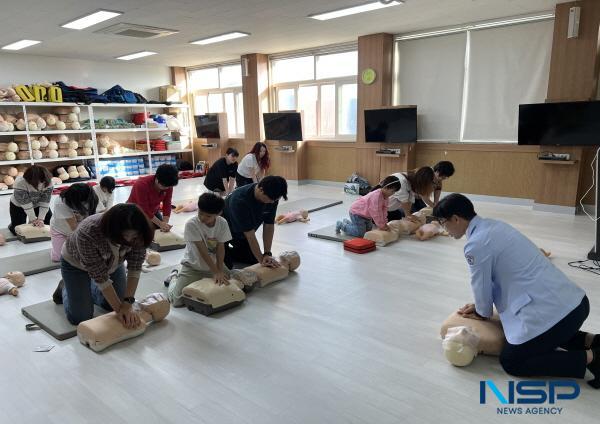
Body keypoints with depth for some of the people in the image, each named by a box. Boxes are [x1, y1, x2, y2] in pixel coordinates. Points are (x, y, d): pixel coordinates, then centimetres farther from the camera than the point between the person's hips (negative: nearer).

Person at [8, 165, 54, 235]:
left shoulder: (49, 183, -28)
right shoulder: (20, 183, -36)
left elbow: (45, 202, -25)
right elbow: (26, 204, -30)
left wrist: (40, 219, -30)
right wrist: (33, 219, -28)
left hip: (37, 204, 3)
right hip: (19, 206, -3)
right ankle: (11, 226, 28)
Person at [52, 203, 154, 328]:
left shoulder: (137, 235, -31)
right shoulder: (88, 233, -41)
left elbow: (135, 267, -25)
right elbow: (99, 276, -34)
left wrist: (128, 303, -32)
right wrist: (119, 308, -31)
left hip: (112, 263, 4)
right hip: (77, 264, -3)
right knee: (80, 318, -7)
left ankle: (91, 289, 31)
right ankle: (65, 289, 22)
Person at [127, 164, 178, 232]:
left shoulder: (168, 185, -18)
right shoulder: (142, 185, -34)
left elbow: (167, 204, -14)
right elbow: (144, 210, -31)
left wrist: (165, 223, -27)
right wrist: (161, 224, -31)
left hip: (153, 212, 5)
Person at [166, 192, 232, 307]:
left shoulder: (222, 223, -10)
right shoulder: (191, 224, -22)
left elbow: (220, 247, -9)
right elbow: (202, 250, -24)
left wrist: (220, 271, -19)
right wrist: (215, 272, -26)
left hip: (214, 265, 4)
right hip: (192, 266, -4)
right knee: (177, 300, -16)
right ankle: (174, 277, 20)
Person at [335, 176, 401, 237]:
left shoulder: (385, 196, -5)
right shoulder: (376, 195, -35)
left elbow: (384, 210, 0)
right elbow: (376, 213, -33)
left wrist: (384, 224, -5)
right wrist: (381, 226, -25)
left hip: (366, 214, 10)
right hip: (356, 212, -10)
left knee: (368, 229, 18)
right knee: (360, 233, -12)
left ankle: (348, 222, 31)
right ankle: (341, 225, 6)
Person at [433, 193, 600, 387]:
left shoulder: (475, 244, -17)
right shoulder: (493, 226, 11)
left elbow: (481, 285, -3)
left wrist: (482, 312, 17)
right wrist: (479, 305, 26)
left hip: (551, 311, -10)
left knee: (511, 362, 8)